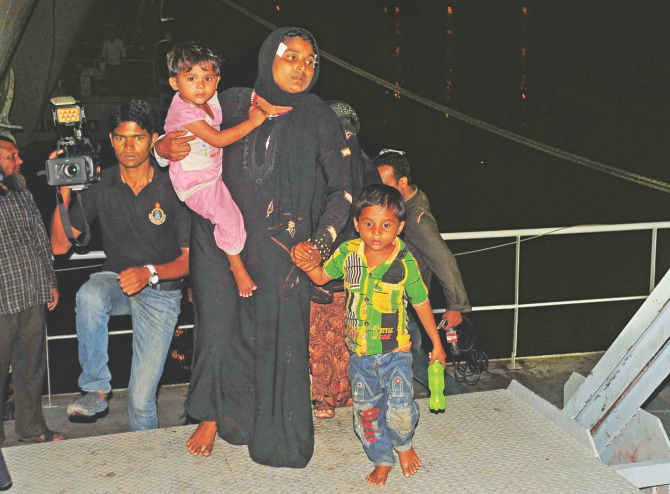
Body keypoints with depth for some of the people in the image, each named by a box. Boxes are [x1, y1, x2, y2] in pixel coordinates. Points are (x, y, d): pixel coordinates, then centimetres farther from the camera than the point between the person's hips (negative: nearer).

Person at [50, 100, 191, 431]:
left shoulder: (171, 190, -12)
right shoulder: (100, 187, -5)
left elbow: (191, 258, -7)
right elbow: (60, 245, -5)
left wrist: (149, 273, -24)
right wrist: (64, 197, -19)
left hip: (161, 293, -2)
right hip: (116, 281, 2)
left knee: (141, 397, -6)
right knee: (89, 295, -35)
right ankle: (96, 390, -19)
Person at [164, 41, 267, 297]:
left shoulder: (209, 99, -4)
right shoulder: (185, 112, -30)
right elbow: (217, 139, -32)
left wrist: (253, 108, -2)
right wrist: (252, 122, -27)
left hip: (212, 172, 9)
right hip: (195, 182, -9)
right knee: (227, 215, -11)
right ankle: (237, 266, 9)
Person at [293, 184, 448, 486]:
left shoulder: (405, 263, -13)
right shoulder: (347, 253, -7)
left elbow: (421, 303, -2)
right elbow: (322, 277, 9)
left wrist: (436, 343, 5)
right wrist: (308, 265, -15)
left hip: (395, 350, -3)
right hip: (360, 351, 3)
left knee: (400, 408, -7)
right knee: (366, 410, 10)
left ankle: (403, 444, 28)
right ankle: (382, 459, 33)